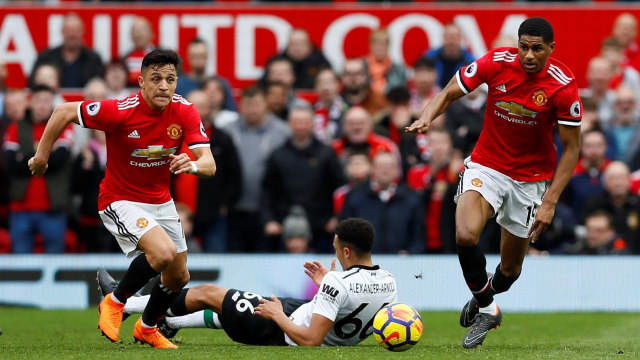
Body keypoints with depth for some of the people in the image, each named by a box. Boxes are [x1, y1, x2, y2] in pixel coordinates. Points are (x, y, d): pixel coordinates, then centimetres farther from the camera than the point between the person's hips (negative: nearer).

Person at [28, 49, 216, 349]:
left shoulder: (185, 112, -14)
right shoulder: (120, 111, -26)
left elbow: (209, 164, -20)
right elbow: (64, 112, -14)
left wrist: (193, 165, -44)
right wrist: (41, 155, -7)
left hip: (160, 201, 6)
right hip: (121, 199, -6)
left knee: (179, 277, 14)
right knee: (164, 252, -29)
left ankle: (147, 328, 43)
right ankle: (115, 302, -3)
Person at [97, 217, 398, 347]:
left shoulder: (338, 283, -34)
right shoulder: (389, 283, -11)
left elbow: (311, 340, -35)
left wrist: (279, 315, -20)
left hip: (286, 334, -7)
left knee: (207, 293, 9)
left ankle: (121, 303, 25)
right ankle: (170, 323, 51)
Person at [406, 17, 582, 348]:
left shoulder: (563, 87, -19)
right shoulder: (496, 62, -15)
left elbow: (571, 149, -11)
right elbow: (448, 94, -4)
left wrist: (550, 202, -18)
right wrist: (426, 118, -26)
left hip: (531, 178, 0)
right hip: (486, 166, 0)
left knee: (511, 267, 10)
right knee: (466, 235, -27)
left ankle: (485, 297, 47)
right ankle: (487, 309, -3)